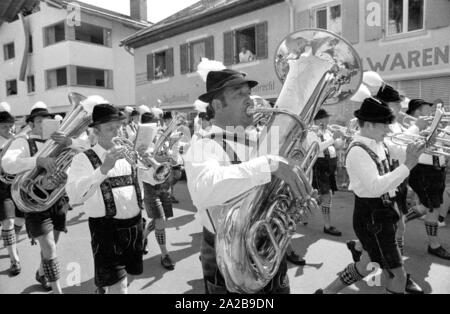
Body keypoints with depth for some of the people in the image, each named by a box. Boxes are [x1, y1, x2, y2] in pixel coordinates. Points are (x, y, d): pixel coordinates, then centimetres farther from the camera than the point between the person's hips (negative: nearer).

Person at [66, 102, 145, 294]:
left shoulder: (128, 153, 6)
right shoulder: (84, 159, -8)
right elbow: (74, 197, -24)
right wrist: (104, 168, -33)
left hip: (134, 225, 5)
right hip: (106, 229, -5)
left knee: (124, 277, 23)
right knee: (119, 287, -3)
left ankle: (103, 285, 52)